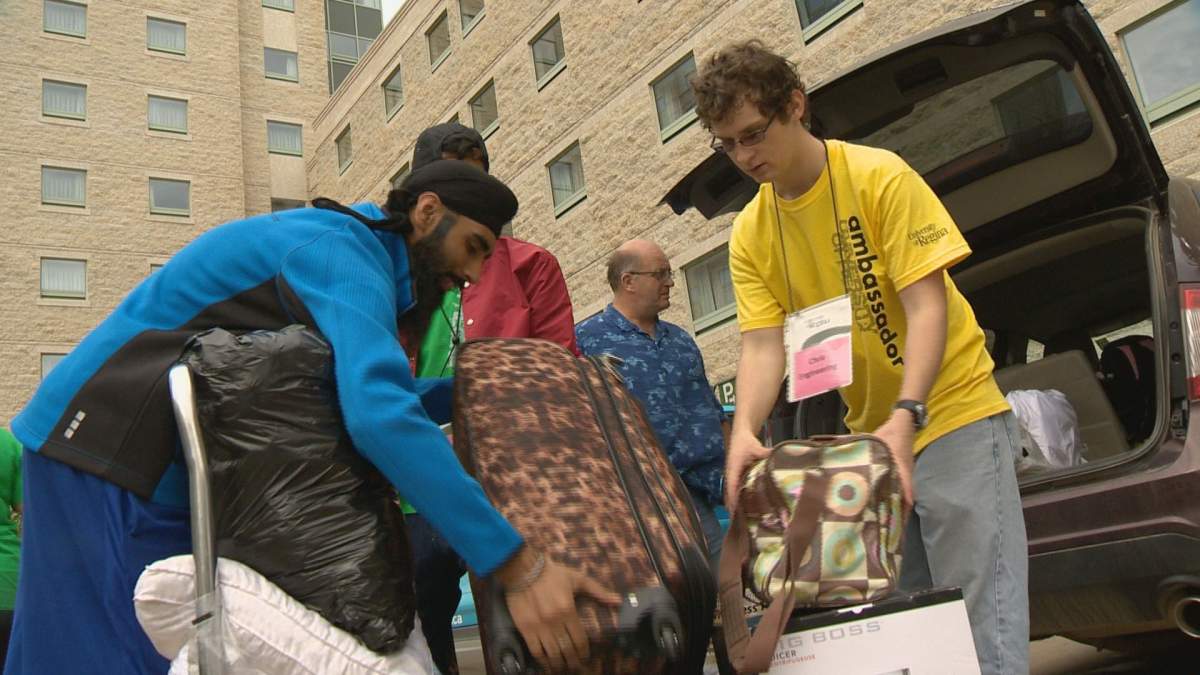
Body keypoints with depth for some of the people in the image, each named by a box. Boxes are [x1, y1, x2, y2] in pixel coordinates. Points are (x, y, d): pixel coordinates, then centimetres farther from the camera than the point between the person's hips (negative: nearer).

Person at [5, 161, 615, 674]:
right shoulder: (345, 251, -19)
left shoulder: (341, 249, 14)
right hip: (113, 459, -10)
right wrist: (517, 567, -37)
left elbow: (369, 394, 22)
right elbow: (380, 414, -36)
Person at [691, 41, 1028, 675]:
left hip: (951, 413, -5)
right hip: (868, 432, 5)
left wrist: (906, 415, -31)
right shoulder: (750, 234, 1)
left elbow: (926, 303, -18)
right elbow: (762, 342, -7)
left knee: (983, 622, -7)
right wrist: (744, 431, -26)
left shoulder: (880, 176, -12)